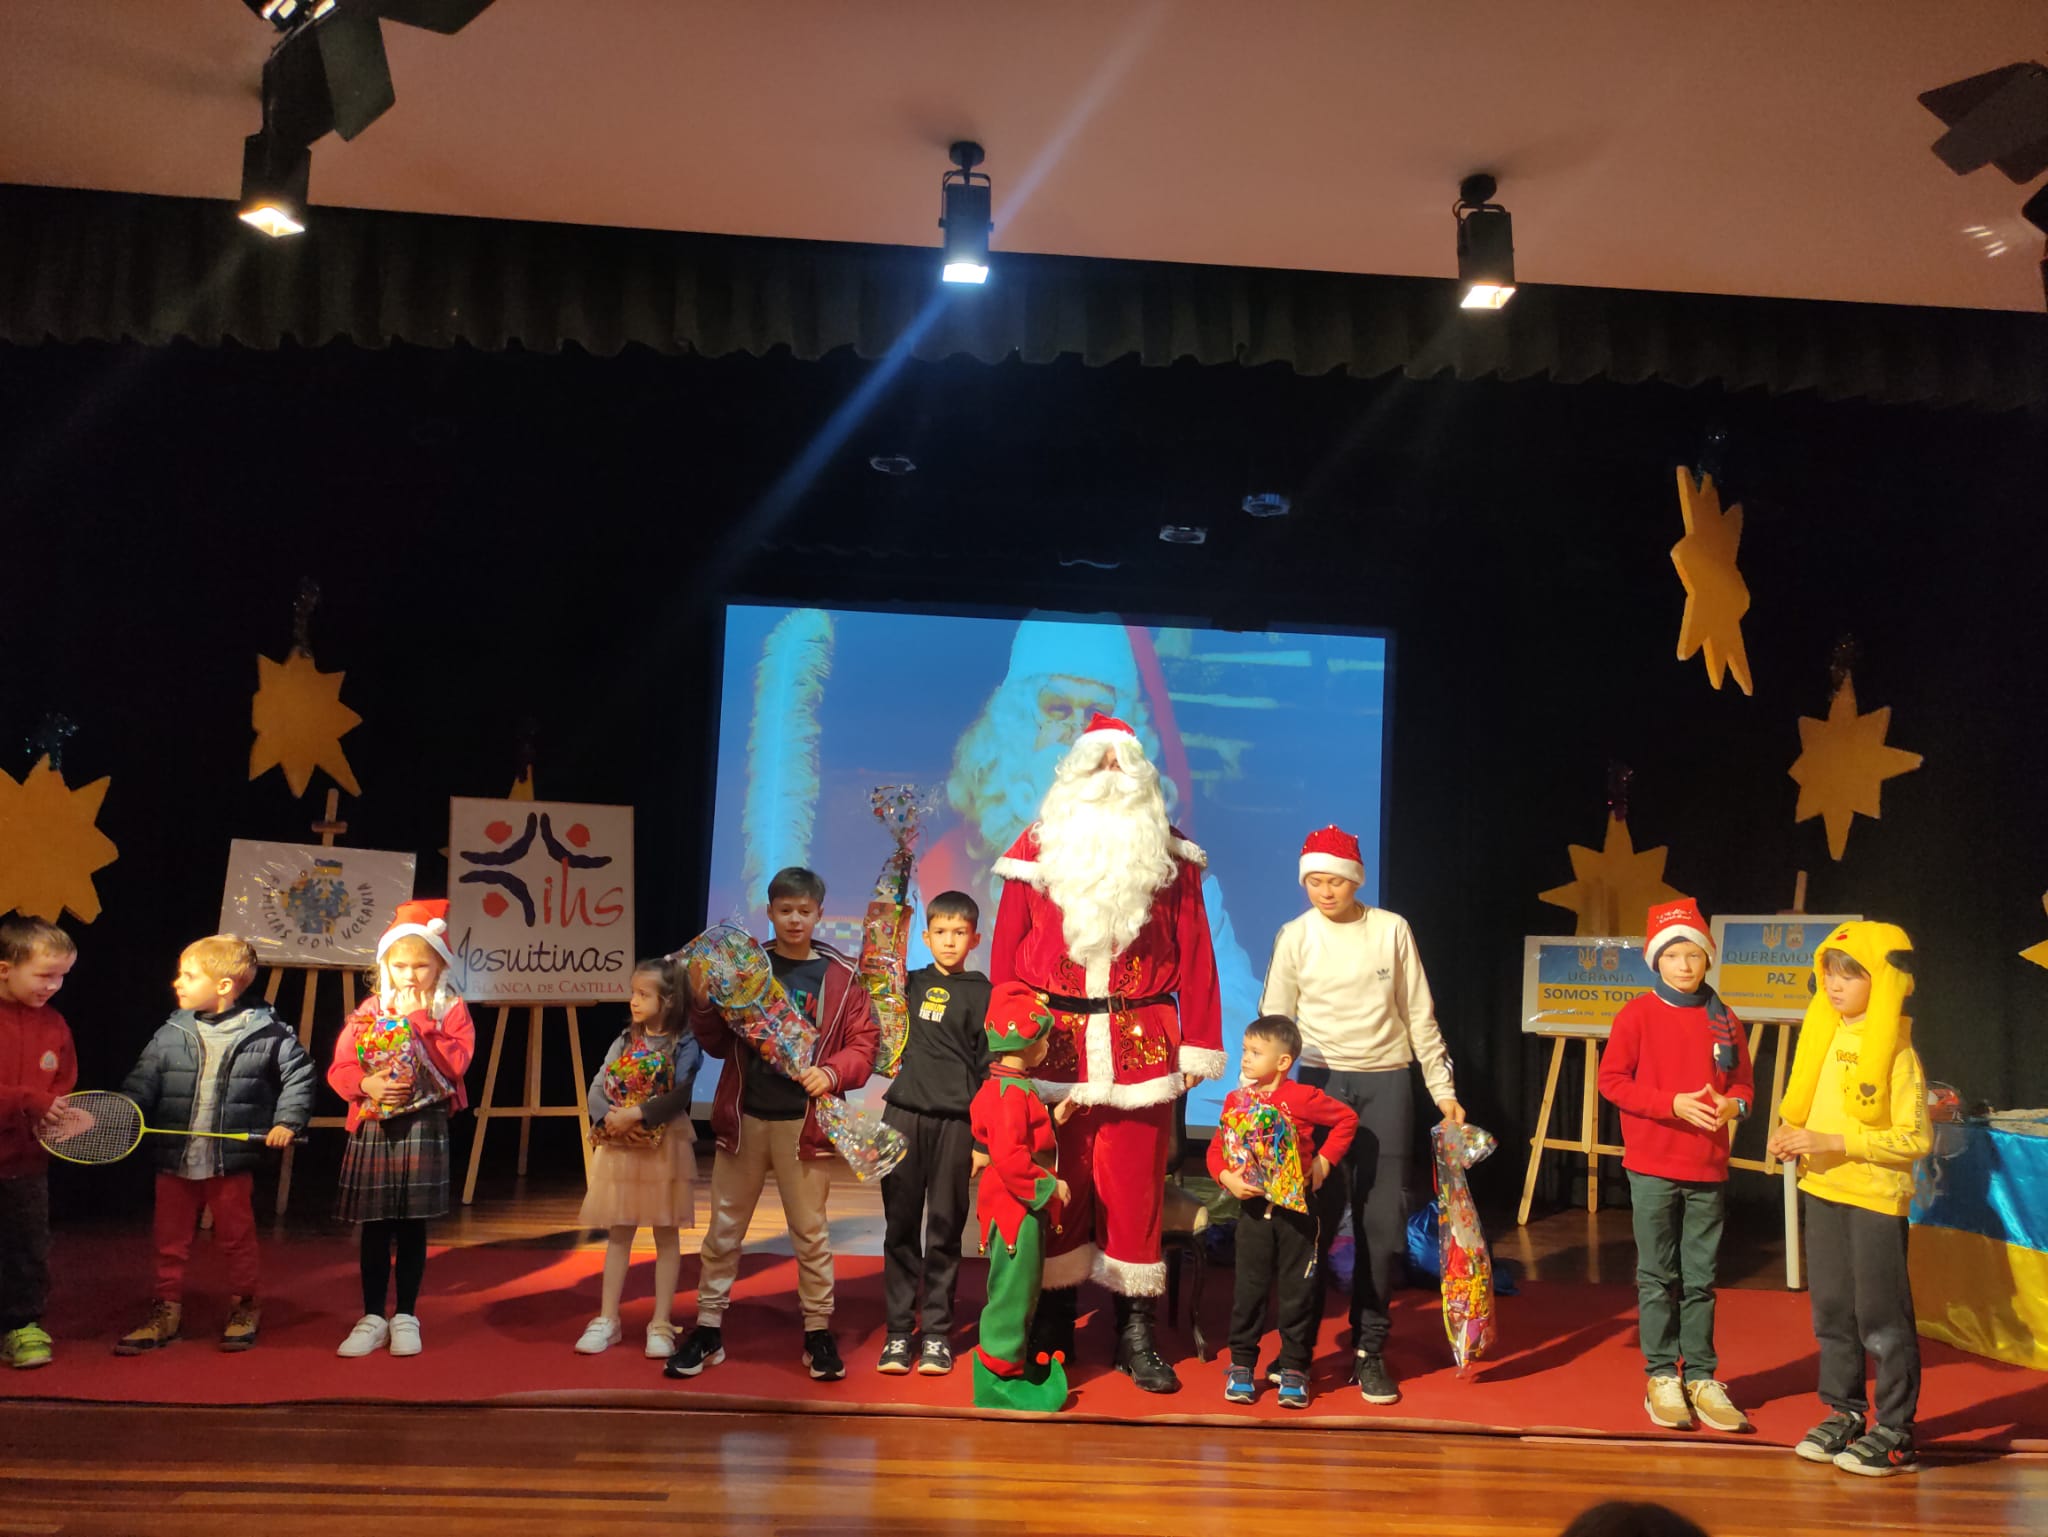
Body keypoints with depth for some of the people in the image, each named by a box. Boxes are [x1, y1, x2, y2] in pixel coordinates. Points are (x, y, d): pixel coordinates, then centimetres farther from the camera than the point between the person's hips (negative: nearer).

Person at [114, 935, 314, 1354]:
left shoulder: (265, 1033, -8)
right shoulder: (170, 1035, 1)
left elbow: (298, 1075, -1)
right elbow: (143, 1083, 2)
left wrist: (287, 1121, -9)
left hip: (232, 1162, -3)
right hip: (175, 1161, 3)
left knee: (236, 1240, 10)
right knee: (170, 1242, 13)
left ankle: (244, 1308, 26)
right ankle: (166, 1311, 27)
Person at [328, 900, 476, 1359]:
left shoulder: (452, 1010, 1)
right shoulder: (369, 1010, 7)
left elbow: (455, 1063, -14)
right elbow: (339, 1068, 3)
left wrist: (420, 1018, -13)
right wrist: (366, 1084, -17)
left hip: (423, 1127, -2)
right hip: (374, 1128, 2)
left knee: (412, 1225, 5)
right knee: (375, 1226, 8)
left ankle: (405, 1317, 18)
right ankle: (372, 1318, 19)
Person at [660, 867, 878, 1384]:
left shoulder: (840, 977, 0)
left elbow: (864, 1044, -1)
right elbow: (719, 1044, 8)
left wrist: (833, 1073, -19)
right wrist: (704, 1003, -10)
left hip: (803, 1122, -2)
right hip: (744, 1117, 2)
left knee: (810, 1230, 7)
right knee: (724, 1228, 10)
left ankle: (818, 1331, 20)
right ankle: (708, 1329, 22)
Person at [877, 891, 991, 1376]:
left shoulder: (982, 993, 3)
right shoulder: (911, 984, 10)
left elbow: (989, 1065, 2)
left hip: (954, 1121, -2)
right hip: (904, 1115, 2)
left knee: (945, 1228, 4)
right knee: (901, 1226, 4)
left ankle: (936, 1332, 13)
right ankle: (898, 1331, 12)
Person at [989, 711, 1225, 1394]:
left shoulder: (1169, 856, 8)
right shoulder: (1037, 849, 7)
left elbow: (1194, 955, 6)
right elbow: (1006, 953, 6)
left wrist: (1199, 1044, 0)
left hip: (1141, 1048, 0)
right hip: (1051, 1043, 0)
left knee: (1134, 1184, 4)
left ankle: (1135, 1333, 15)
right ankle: (1053, 1330, 19)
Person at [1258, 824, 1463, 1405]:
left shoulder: (1391, 930, 1)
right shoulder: (1295, 936, 0)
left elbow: (1420, 1016, 7)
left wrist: (1443, 1090, 6)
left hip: (1386, 1083, 1)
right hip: (1320, 1081, -1)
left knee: (1382, 1220, 1)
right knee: (1316, 1217, 0)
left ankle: (1369, 1349, 15)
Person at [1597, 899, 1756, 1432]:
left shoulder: (1723, 1020, 6)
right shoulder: (1638, 1014, -4)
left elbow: (1744, 1083, 12)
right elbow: (1611, 1079, -7)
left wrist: (1734, 1104, -11)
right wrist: (1673, 1104, -16)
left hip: (1708, 1168, 3)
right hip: (1653, 1167, -3)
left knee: (1700, 1279, 9)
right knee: (1658, 1277, 5)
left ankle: (1701, 1377, 19)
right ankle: (1661, 1375, 15)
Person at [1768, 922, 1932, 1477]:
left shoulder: (1896, 1052, -13)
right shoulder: (1825, 1037, 6)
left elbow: (1915, 1139, -17)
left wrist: (1835, 1143, -22)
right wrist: (1790, 1133, -4)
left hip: (1875, 1196, -7)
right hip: (1821, 1190, 7)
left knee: (1881, 1317, 1)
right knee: (1831, 1310, 14)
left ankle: (1895, 1431, 13)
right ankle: (1844, 1413, 27)